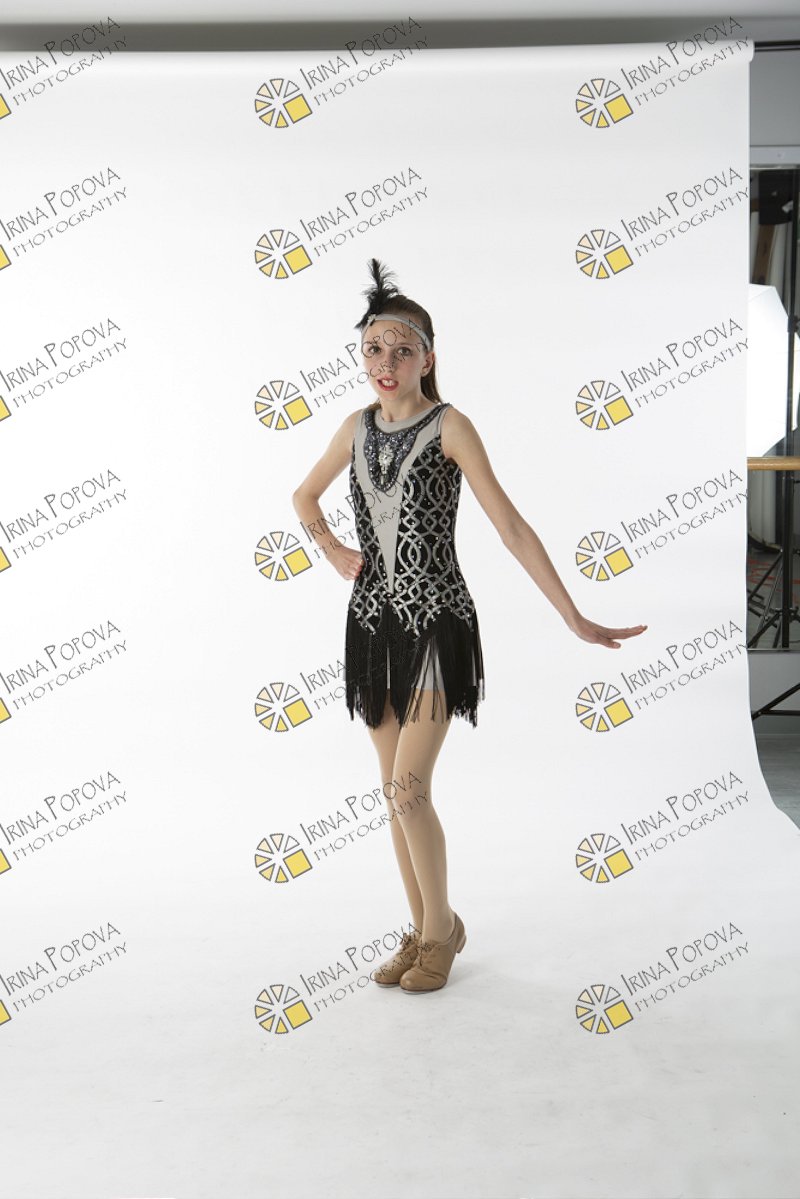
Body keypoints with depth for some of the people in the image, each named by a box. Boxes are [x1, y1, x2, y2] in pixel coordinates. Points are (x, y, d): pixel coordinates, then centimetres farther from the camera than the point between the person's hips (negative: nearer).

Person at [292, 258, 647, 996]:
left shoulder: (450, 425, -7)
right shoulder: (358, 427, 8)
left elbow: (511, 526, -11)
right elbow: (304, 496, 26)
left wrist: (575, 619, -14)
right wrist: (333, 552, 11)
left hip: (436, 621, -5)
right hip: (374, 621, 5)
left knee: (410, 786, -10)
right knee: (395, 789, 9)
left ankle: (442, 926, 13)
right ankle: (425, 931, 24)